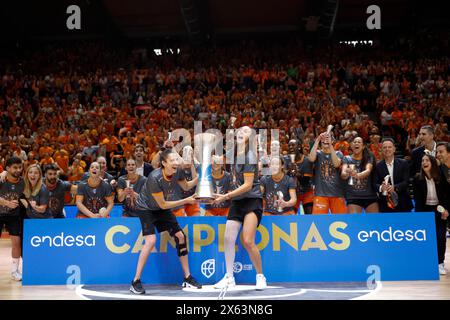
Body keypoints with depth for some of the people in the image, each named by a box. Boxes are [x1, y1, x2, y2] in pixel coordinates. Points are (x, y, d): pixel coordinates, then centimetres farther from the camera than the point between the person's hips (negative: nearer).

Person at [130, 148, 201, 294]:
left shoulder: (177, 172, -16)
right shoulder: (155, 178, -34)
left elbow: (186, 186, 7)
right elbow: (162, 204, -26)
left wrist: (198, 178, -12)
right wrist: (186, 201, -25)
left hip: (161, 208, 7)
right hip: (145, 208, -7)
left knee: (180, 236, 2)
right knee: (151, 241, -23)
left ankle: (187, 278, 14)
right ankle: (135, 282, -12)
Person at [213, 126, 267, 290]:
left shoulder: (249, 156, -14)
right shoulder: (231, 153, 7)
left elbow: (248, 185, -18)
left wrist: (226, 196, -19)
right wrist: (229, 196, 18)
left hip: (252, 201, -7)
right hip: (237, 202, 7)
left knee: (248, 241, -16)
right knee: (228, 239, 1)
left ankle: (260, 277, 2)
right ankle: (229, 278, 13)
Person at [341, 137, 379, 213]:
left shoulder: (369, 158, 4)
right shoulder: (347, 159, 4)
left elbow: (368, 171, -16)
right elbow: (343, 174, -12)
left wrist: (357, 175, -39)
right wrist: (347, 174, -38)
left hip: (370, 196, 1)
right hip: (353, 197, 0)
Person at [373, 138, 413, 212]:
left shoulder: (403, 163, 4)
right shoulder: (378, 166, 4)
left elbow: (406, 181, -5)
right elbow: (375, 184, -3)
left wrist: (394, 187, -23)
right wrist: (381, 188, -27)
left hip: (403, 204, 1)